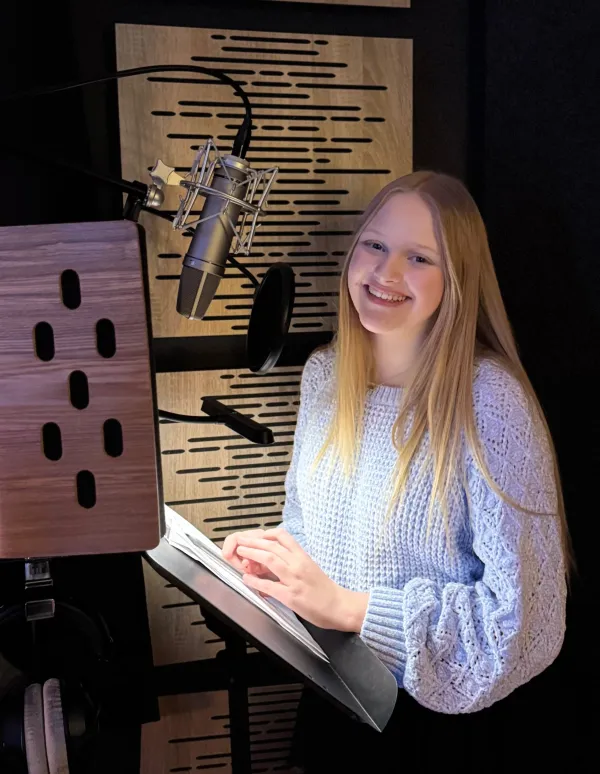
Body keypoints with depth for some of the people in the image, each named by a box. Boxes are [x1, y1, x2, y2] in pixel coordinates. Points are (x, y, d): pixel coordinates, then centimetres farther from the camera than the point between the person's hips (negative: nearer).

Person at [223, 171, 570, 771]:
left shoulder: (489, 401, -25)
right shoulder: (324, 373, -7)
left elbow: (527, 616, -25)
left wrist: (347, 606, -29)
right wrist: (274, 552, -13)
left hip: (437, 711, -5)